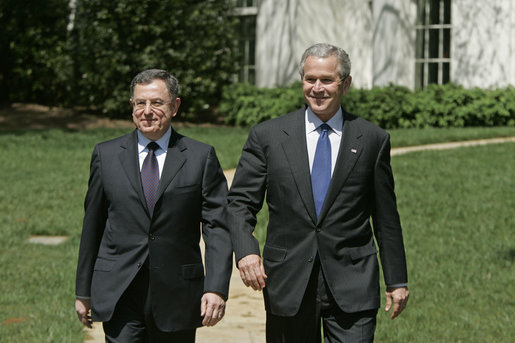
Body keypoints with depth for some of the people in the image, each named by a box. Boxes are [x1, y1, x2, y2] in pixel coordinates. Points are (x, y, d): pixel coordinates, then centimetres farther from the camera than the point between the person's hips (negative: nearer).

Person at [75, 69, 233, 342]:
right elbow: (92, 227, 11)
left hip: (176, 296, 0)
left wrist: (216, 288, -14)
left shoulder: (201, 157, 2)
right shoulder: (106, 155, 7)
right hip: (119, 296, 0)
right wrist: (84, 291, 12)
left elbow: (217, 228, -3)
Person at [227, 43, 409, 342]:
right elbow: (240, 202, 2)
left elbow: (386, 217, 9)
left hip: (351, 286, -1)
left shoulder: (373, 140, 5)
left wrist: (397, 281, 10)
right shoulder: (267, 136, 4)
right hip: (288, 282, 1)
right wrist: (246, 250, -17)